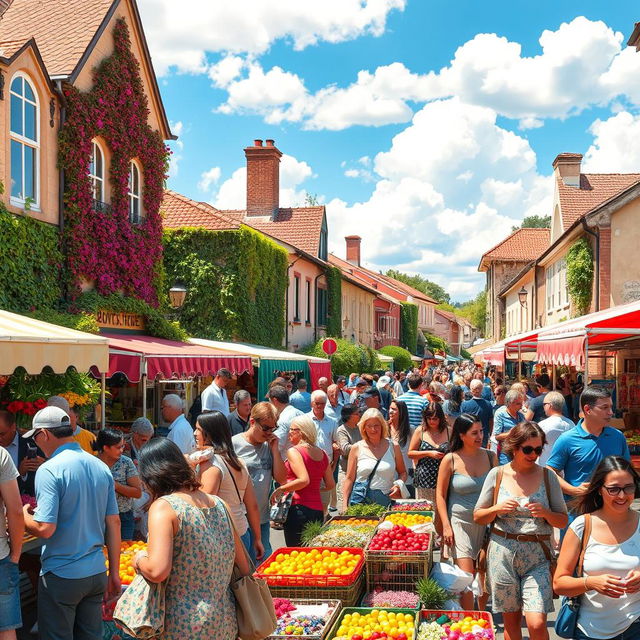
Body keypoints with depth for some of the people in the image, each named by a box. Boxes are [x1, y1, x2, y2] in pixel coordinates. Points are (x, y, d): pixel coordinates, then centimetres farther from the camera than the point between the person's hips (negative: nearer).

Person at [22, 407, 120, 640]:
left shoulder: (50, 470, -15)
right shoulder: (102, 468, 5)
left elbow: (45, 529, -21)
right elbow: (114, 523, 7)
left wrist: (24, 517, 1)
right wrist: (114, 572, 13)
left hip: (61, 575, -6)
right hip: (96, 572, 6)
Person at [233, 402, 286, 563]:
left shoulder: (269, 446, 9)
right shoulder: (234, 444, -8)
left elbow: (281, 479, 4)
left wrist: (275, 449, -3)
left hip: (262, 518, 5)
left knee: (263, 559, 12)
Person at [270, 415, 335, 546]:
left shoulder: (293, 451, -7)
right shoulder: (322, 454, 12)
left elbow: (303, 480, -20)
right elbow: (331, 485, 15)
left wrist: (280, 489, -10)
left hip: (298, 509, -7)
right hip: (318, 510, 7)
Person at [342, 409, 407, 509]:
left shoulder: (393, 447, 7)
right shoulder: (357, 448, 4)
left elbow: (403, 473, 16)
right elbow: (349, 478, 5)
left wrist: (399, 486, -5)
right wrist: (345, 505, 0)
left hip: (386, 500, 1)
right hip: (361, 500, -1)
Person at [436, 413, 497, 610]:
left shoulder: (490, 456, 2)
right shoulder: (450, 460, -7)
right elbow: (440, 495, -2)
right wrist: (446, 526, -8)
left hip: (487, 522, 4)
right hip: (460, 522, -3)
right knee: (466, 576, -9)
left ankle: (482, 614, 31)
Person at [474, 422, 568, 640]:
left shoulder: (547, 476, 3)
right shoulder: (497, 474, 2)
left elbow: (562, 521, 6)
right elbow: (478, 517, 7)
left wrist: (545, 513, -14)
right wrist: (497, 509, -12)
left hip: (537, 556, -1)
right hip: (502, 554, 1)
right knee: (511, 620, 10)